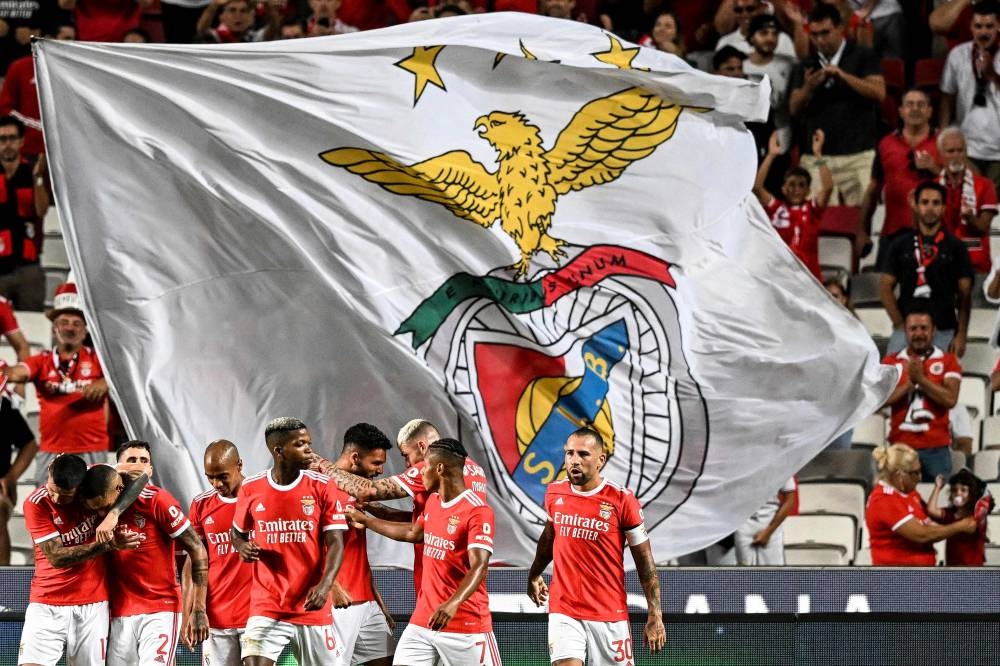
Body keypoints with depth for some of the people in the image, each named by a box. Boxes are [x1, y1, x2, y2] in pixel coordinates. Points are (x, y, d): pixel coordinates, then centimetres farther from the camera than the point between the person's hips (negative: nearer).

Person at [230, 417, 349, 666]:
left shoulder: (323, 487, -3)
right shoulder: (251, 488, 2)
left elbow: (335, 543, -6)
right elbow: (237, 531, 18)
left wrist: (325, 585, -23)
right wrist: (243, 546, -7)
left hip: (313, 606, 0)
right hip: (266, 607, 0)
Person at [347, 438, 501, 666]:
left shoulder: (477, 511, -16)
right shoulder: (433, 502, 11)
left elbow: (479, 567, -25)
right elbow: (413, 533, 30)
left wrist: (453, 604, -39)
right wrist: (365, 520, 34)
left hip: (466, 623, -8)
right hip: (423, 619, 8)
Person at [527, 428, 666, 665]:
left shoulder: (621, 500, -8)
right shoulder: (555, 493, 4)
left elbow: (646, 563, -4)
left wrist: (655, 616, -8)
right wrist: (534, 575, 38)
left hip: (610, 615, -2)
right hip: (563, 612, 2)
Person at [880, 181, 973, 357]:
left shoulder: (955, 247, 6)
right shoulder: (900, 245, 10)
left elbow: (964, 295, 5)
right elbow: (885, 289, 9)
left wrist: (961, 335, -4)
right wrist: (900, 325, -3)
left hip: (943, 331, -1)